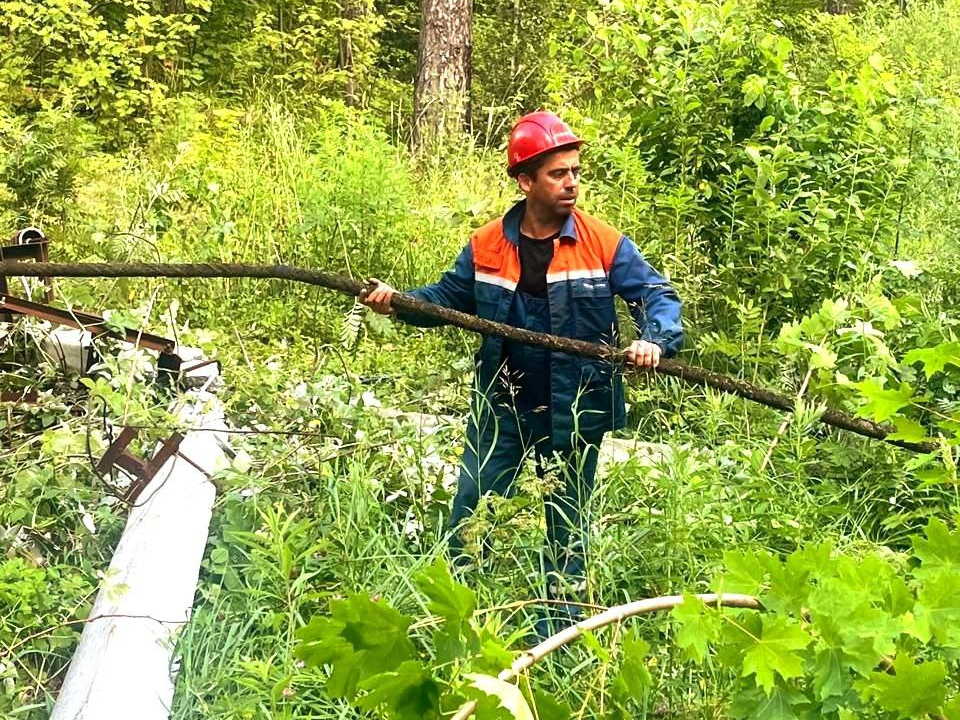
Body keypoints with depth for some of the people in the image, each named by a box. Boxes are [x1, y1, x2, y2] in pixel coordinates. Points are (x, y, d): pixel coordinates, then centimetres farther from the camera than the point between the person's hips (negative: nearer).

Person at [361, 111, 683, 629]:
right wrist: (398, 302, -8)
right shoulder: (486, 246, -2)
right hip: (500, 408, 2)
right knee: (469, 519, 6)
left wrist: (655, 339, -30)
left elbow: (659, 296, -9)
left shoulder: (606, 245, -9)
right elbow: (449, 299, 9)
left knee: (566, 528, 12)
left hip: (575, 413, -2)